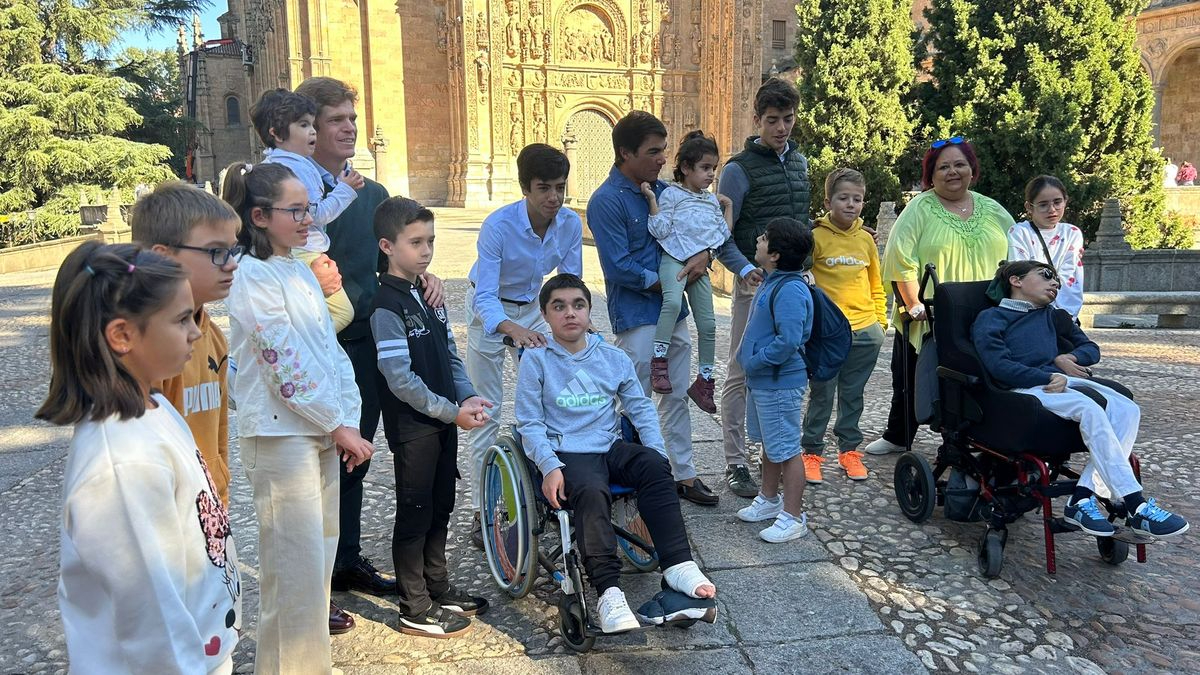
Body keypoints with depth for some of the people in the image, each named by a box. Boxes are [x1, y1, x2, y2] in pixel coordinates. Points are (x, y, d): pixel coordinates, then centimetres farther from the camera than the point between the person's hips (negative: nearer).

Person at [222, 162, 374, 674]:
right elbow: (286, 367, -17)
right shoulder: (254, 277, -13)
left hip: (321, 431, 8)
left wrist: (348, 421, 5)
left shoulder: (300, 270, 13)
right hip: (280, 435, -8)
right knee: (296, 565, -1)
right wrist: (338, 425, -11)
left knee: (319, 552, 16)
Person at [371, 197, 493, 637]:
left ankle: (438, 588, 33)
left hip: (445, 419, 8)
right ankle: (416, 609, 17)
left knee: (441, 507, 17)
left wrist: (467, 395, -2)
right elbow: (400, 378, -21)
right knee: (415, 513, 3)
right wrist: (452, 411, -19)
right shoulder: (387, 306, -16)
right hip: (412, 425, -8)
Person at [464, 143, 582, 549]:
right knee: (487, 413, -2)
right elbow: (485, 297, -34)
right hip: (491, 312, -4)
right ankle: (481, 511, 8)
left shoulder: (571, 224, -16)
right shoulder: (498, 226, -30)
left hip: (532, 309, 5)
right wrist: (513, 329, -53)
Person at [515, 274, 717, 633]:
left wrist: (658, 452, -2)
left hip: (612, 447, 4)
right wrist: (550, 467, -16)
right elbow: (530, 423, -1)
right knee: (591, 492, -36)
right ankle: (609, 593, -35)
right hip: (567, 453, -3)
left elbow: (641, 409, 14)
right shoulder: (535, 360, 3)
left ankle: (678, 565, -27)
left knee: (654, 466, -28)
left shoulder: (614, 358, 13)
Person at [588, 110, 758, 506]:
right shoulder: (606, 201, -13)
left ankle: (684, 474, 25)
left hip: (673, 311, 7)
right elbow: (619, 267, -18)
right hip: (636, 317, -7)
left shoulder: (664, 191, 8)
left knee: (676, 397, 14)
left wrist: (705, 254, -10)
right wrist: (669, 283, -12)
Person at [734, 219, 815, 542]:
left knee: (786, 450, 0)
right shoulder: (772, 283, 10)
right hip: (761, 381, 11)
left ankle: (793, 516, 12)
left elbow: (788, 340, -30)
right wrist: (750, 363, 13)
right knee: (769, 445, 23)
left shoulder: (790, 290, -23)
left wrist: (755, 362, -20)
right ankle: (769, 500, 38)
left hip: (780, 385, -11)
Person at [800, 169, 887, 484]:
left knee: (853, 395, 14)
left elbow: (875, 282, 18)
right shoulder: (816, 236, -6)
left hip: (865, 331, 4)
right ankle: (812, 452, 17)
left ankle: (848, 450, 27)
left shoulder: (866, 239, 9)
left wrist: (880, 319, 13)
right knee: (821, 396, 4)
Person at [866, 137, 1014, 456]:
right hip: (926, 322, -3)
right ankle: (897, 437, 29)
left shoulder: (994, 211, 10)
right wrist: (915, 306, -17)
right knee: (910, 382, 11)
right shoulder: (920, 209, -5)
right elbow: (901, 258, -13)